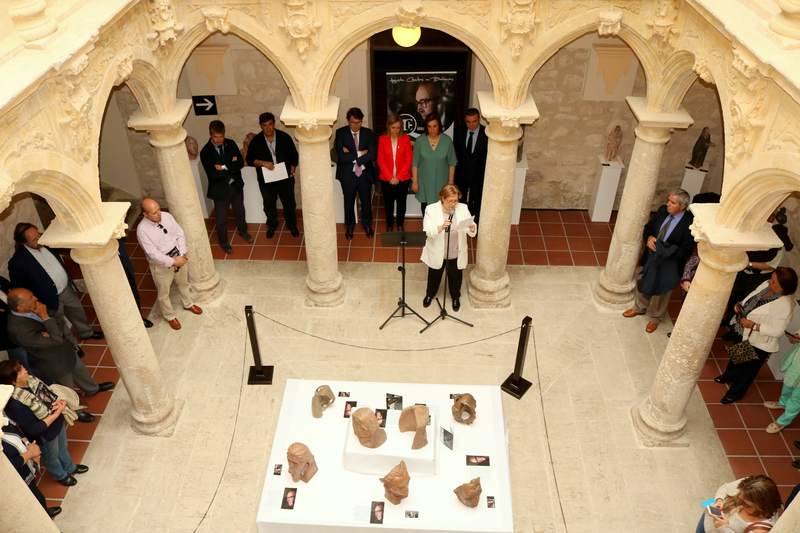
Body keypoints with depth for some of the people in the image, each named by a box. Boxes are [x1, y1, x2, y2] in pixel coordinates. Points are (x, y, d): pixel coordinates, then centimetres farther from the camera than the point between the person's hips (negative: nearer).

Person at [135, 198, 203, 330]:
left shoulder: (167, 216, -12)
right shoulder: (142, 230, -27)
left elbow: (180, 234, -7)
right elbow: (153, 253, -27)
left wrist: (182, 255, -17)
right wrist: (173, 262, -25)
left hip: (178, 258, 5)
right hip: (161, 265, -5)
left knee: (183, 283, 28)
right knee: (164, 293, 17)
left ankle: (188, 304, 55)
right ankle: (170, 316, 42)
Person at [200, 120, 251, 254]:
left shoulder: (231, 144, -8)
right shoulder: (205, 152, -20)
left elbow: (241, 163, -14)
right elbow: (213, 175, -28)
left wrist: (224, 167, -26)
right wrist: (231, 165, -23)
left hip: (236, 185, 4)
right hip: (220, 189, -4)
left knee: (239, 211, 26)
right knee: (221, 219, 13)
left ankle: (242, 231, 53)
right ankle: (223, 241, 35)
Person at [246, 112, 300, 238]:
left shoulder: (284, 137, -8)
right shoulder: (256, 141, -7)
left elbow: (294, 155, 1)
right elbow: (249, 159, -4)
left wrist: (292, 169, -9)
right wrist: (262, 163, -20)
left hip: (285, 178, 0)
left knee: (289, 204, 13)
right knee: (269, 205, 17)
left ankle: (292, 225, 36)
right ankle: (272, 226, 40)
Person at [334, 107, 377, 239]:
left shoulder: (368, 133, -4)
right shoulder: (340, 133, -9)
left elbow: (372, 154, -16)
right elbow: (341, 156, -19)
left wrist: (351, 155, -19)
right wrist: (359, 154, -19)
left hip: (365, 174, 1)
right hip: (348, 174, -1)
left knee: (366, 201, 16)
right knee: (349, 202, 16)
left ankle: (367, 223, 41)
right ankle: (350, 225, 38)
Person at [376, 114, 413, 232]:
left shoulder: (406, 138, -5)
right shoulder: (382, 139, -4)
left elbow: (408, 160, -5)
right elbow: (380, 160, -5)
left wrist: (398, 177, -12)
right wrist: (390, 177, -12)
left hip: (403, 179, 0)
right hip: (386, 179, 0)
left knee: (401, 203, 12)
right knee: (388, 203, 11)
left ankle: (400, 225, 29)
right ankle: (389, 225, 27)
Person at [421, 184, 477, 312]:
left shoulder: (463, 208, -10)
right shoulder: (431, 209, -16)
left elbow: (472, 232, -12)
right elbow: (427, 232, -24)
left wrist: (472, 228, -36)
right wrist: (441, 227, -42)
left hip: (456, 254, 1)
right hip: (437, 253, -1)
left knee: (455, 277, 21)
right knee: (434, 276, 23)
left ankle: (456, 297, 49)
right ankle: (430, 294, 51)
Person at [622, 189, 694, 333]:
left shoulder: (689, 223, -25)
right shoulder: (663, 210, -9)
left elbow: (686, 250, -22)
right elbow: (649, 227, 6)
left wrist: (664, 250, -28)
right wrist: (649, 237, -15)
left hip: (669, 263, -5)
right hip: (651, 256, 5)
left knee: (660, 291, 15)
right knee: (643, 283, 23)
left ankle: (655, 318, 41)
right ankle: (639, 308, 50)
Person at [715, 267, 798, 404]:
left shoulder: (785, 305, -32)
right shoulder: (766, 285, -10)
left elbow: (777, 331, -28)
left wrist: (753, 325, -31)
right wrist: (740, 305, -11)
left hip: (758, 344, -7)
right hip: (742, 332, 7)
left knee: (747, 369, 18)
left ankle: (736, 392, 42)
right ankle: (728, 376, 60)